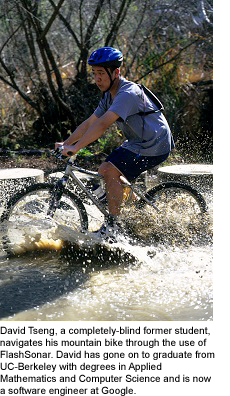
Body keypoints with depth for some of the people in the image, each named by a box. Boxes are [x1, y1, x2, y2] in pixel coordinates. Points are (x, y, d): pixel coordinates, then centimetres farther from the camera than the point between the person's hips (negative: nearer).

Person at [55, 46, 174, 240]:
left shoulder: (129, 93, -24)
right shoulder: (109, 95, 7)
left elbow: (103, 124, -34)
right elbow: (90, 122, 8)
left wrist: (75, 147, -36)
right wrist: (65, 143, -2)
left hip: (155, 146, -10)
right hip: (138, 143, 10)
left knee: (111, 171, -21)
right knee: (103, 171, 7)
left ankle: (112, 225, -13)